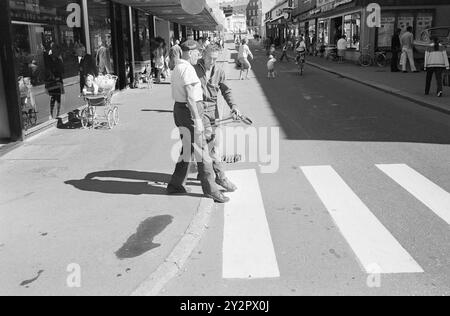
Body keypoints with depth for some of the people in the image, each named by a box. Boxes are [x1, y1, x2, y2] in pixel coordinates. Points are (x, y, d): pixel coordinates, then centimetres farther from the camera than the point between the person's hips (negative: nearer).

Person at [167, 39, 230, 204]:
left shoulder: (177, 68, 16)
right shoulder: (187, 69, -15)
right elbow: (190, 97, -22)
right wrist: (197, 119, -22)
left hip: (179, 109, 10)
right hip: (189, 111, -10)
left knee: (187, 149, 17)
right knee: (201, 150, -4)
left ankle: (175, 185, 22)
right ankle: (210, 189, 3)